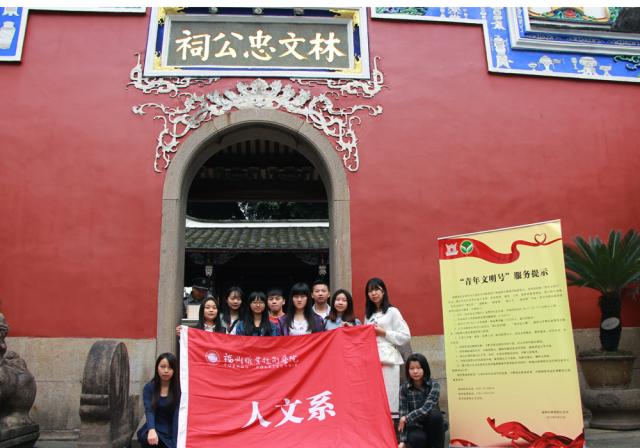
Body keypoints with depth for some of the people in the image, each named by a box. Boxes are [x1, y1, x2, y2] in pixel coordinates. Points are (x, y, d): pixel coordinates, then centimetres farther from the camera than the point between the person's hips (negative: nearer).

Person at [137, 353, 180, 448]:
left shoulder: (179, 389, -5)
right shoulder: (149, 387, -1)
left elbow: (177, 415, -13)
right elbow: (149, 410, -15)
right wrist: (152, 430, -35)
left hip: (172, 431, 0)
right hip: (154, 429, 1)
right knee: (147, 438, -31)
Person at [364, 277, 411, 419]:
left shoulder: (392, 311, 4)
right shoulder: (368, 315, 20)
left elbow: (406, 336, -3)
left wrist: (383, 333, -8)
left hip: (387, 359, -5)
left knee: (388, 397, -8)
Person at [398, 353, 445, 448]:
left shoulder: (434, 385, -13)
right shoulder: (404, 389, -9)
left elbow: (426, 408, -25)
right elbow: (403, 414, -15)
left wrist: (406, 418, -23)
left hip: (431, 425, 0)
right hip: (415, 427, 0)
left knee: (434, 413, -33)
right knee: (416, 438, -35)